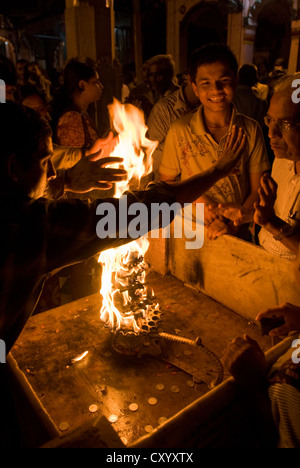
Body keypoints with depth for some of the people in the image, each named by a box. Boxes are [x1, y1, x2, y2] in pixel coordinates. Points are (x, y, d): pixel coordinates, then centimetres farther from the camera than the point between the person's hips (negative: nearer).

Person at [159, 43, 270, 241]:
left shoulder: (251, 130, -1)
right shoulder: (180, 130, -5)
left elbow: (257, 191, 3)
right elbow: (165, 181, 5)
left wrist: (232, 226, -9)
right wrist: (197, 198, -10)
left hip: (238, 232, 1)